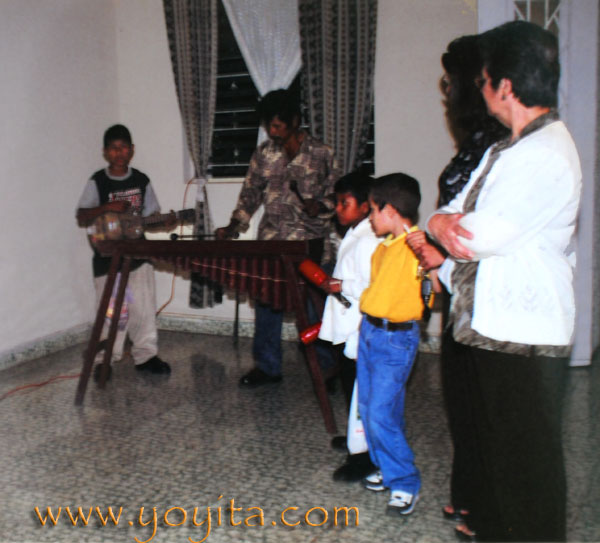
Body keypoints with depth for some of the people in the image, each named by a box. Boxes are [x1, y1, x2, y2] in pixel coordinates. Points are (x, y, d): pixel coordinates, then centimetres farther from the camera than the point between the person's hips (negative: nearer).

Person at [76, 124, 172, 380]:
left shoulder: (141, 181, 5)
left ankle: (145, 355, 18)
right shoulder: (97, 182, -5)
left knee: (144, 309, 6)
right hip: (108, 258, -3)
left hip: (138, 255, 3)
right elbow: (81, 219, -11)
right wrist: (107, 207, -25)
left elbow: (151, 216, 12)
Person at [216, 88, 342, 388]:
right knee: (267, 301, 7)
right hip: (270, 241, 3)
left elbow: (337, 193, 4)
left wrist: (320, 206, -16)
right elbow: (250, 193, 12)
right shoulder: (263, 154, 7)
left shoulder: (321, 154, 0)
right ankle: (266, 366, 20)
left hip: (310, 243, -3)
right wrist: (233, 227, 1)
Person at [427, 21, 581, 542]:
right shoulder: (506, 150, 14)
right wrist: (445, 222, -12)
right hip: (487, 323, 10)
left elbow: (482, 237, -24)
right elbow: (456, 211, 12)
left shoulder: (547, 157, -19)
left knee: (527, 454, 4)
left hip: (524, 338, -10)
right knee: (491, 440, 23)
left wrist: (443, 223, -3)